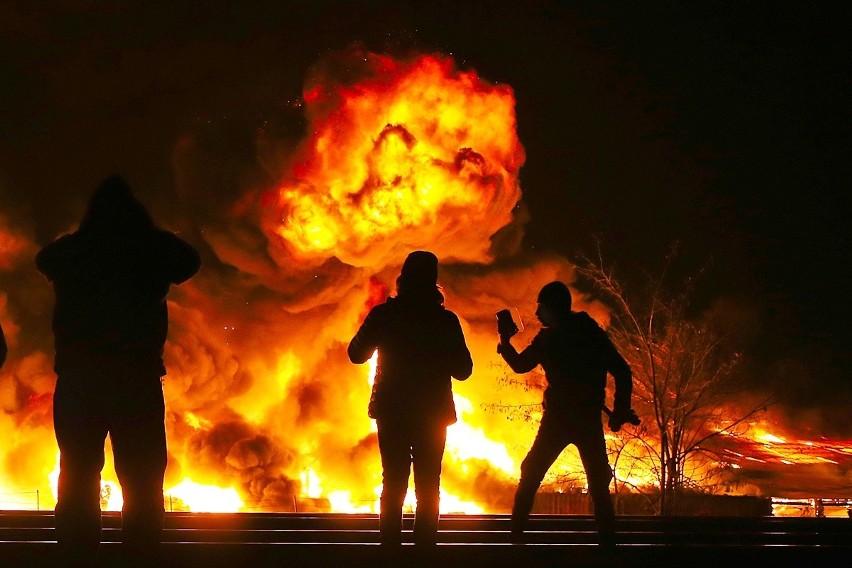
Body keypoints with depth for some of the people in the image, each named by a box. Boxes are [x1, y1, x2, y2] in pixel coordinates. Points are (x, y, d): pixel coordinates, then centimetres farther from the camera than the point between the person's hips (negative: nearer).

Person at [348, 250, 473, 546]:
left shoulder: (384, 314, -5)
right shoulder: (445, 320, -8)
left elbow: (356, 353, 7)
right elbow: (463, 370, -3)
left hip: (392, 412, 1)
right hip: (433, 414, -1)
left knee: (393, 484, 9)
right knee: (428, 488, 7)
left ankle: (391, 543, 8)